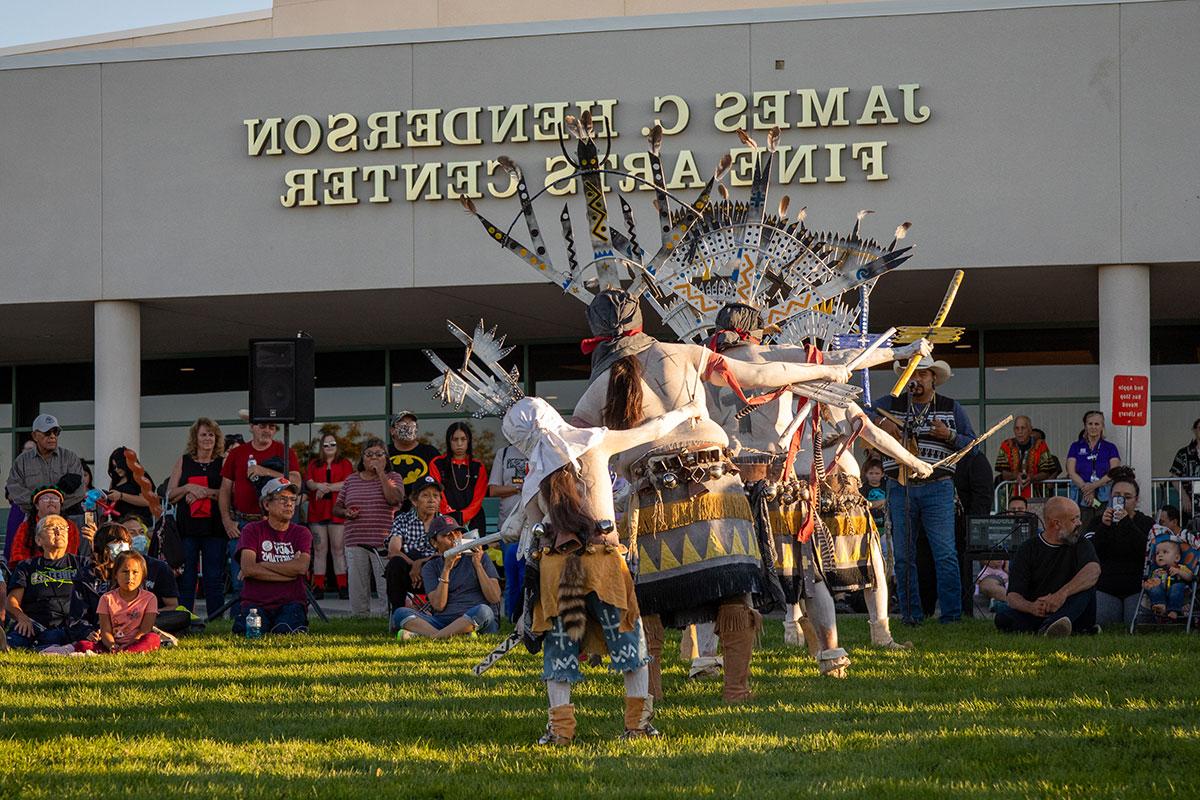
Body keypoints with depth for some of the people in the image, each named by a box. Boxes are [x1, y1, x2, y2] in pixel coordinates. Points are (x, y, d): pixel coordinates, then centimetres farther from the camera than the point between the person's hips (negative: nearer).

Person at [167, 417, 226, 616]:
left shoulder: (223, 463, 6)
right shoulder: (183, 462, 11)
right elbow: (170, 496, 8)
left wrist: (205, 492, -12)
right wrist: (189, 488, -8)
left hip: (214, 527, -1)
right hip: (188, 527, 1)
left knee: (215, 578, 0)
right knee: (185, 577, 1)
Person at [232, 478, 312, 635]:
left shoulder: (301, 533, 11)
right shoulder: (252, 530, 7)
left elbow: (302, 567, -8)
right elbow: (248, 568, -10)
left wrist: (261, 565, -7)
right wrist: (289, 572, -9)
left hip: (291, 601, 1)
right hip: (256, 602, -1)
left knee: (284, 632, -30)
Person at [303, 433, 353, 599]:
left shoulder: (345, 463, 10)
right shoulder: (314, 464, 18)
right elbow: (308, 482, 4)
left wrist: (327, 488, -9)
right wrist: (319, 486, -17)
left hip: (337, 512, -2)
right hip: (318, 511, 2)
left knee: (338, 549, -6)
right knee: (319, 549, 0)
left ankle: (342, 587, -6)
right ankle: (318, 587, -1)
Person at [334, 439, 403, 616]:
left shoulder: (393, 478, 7)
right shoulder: (351, 480, 16)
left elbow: (395, 499, -13)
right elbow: (336, 508, 19)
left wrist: (381, 473, -8)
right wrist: (346, 512, -4)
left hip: (384, 544, -3)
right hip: (355, 544, 3)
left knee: (388, 589, -9)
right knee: (357, 591, 4)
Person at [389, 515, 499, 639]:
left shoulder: (479, 558, 12)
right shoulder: (430, 567, 15)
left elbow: (495, 598, 1)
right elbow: (438, 606, -1)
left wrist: (477, 565, -4)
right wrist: (446, 569, -7)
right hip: (442, 622, 2)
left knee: (483, 611, -36)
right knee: (400, 613, -20)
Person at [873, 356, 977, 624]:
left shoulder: (952, 408, 10)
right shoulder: (891, 404, 11)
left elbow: (972, 444, 8)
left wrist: (949, 436, -11)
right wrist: (881, 423, -13)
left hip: (937, 488, -2)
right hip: (899, 488, 2)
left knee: (946, 555, -8)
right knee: (903, 556, 3)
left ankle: (952, 614, -6)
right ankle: (911, 614, 11)